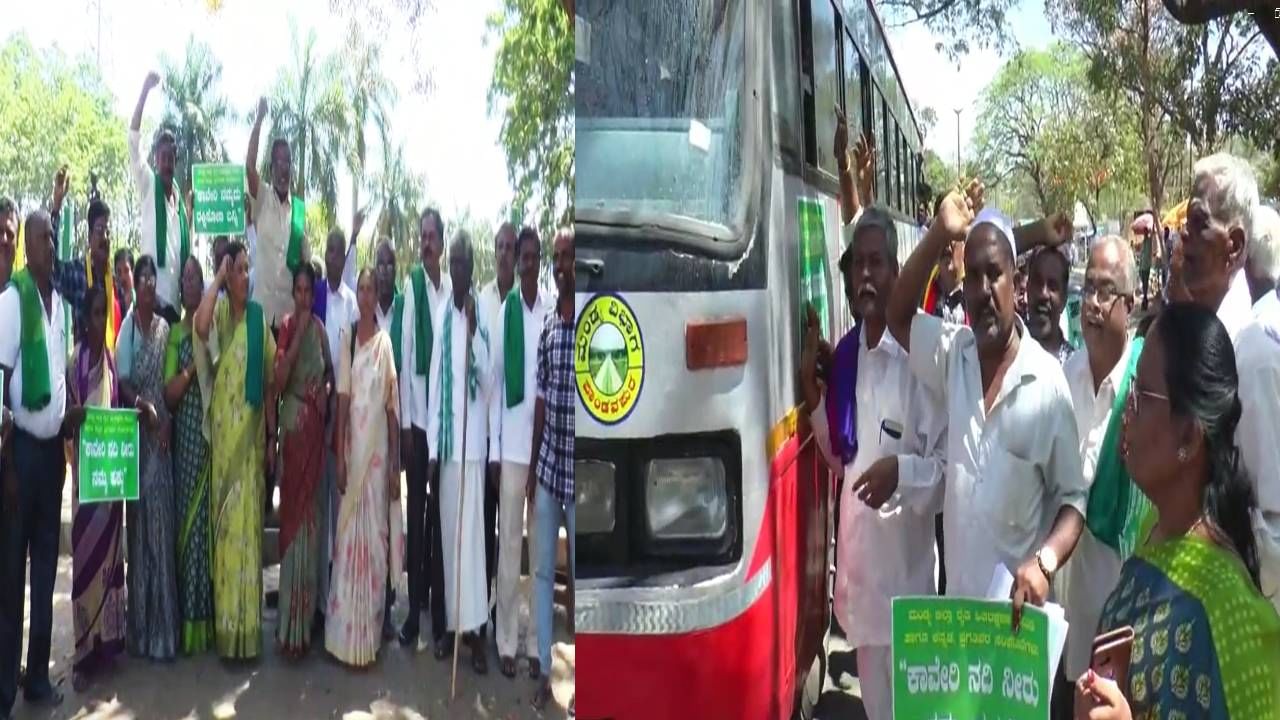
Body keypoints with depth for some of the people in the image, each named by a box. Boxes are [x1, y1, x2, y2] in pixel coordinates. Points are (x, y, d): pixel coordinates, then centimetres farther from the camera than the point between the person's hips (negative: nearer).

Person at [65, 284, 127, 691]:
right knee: (85, 549, -2)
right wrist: (72, 415, -27)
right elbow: (65, 417, -7)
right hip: (84, 464, -4)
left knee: (110, 547, 9)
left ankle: (107, 639, 19)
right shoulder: (75, 360, -6)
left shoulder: (112, 358, 8)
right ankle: (85, 649, 5)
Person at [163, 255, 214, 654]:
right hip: (185, 438, 0)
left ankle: (209, 619, 10)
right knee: (187, 522, 2)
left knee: (210, 522, 2)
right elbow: (169, 393, -2)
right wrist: (191, 367, -16)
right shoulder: (175, 333, 6)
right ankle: (190, 624, 9)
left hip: (212, 434, 0)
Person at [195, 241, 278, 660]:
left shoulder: (259, 316, 7)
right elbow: (200, 326, -27)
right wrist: (217, 278, -15)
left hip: (253, 429, 3)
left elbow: (269, 378, 11)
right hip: (224, 427, -2)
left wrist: (271, 434, 8)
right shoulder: (220, 311, -1)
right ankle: (227, 627, 10)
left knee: (250, 519, 6)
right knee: (226, 518, 1)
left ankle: (248, 629, 15)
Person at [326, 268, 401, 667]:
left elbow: (393, 406, 2)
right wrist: (339, 456, -5)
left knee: (375, 537, 4)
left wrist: (395, 465, -1)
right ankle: (345, 634, 11)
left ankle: (370, 634, 12)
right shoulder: (346, 338, 5)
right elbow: (342, 399, 1)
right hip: (351, 448, 1)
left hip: (378, 450, -1)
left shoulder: (385, 342, 2)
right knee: (348, 536, 4)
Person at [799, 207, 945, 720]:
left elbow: (947, 463, -14)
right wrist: (810, 385, 4)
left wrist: (902, 471, -30)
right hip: (857, 547, 7)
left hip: (905, 555, -7)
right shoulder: (845, 352, 8)